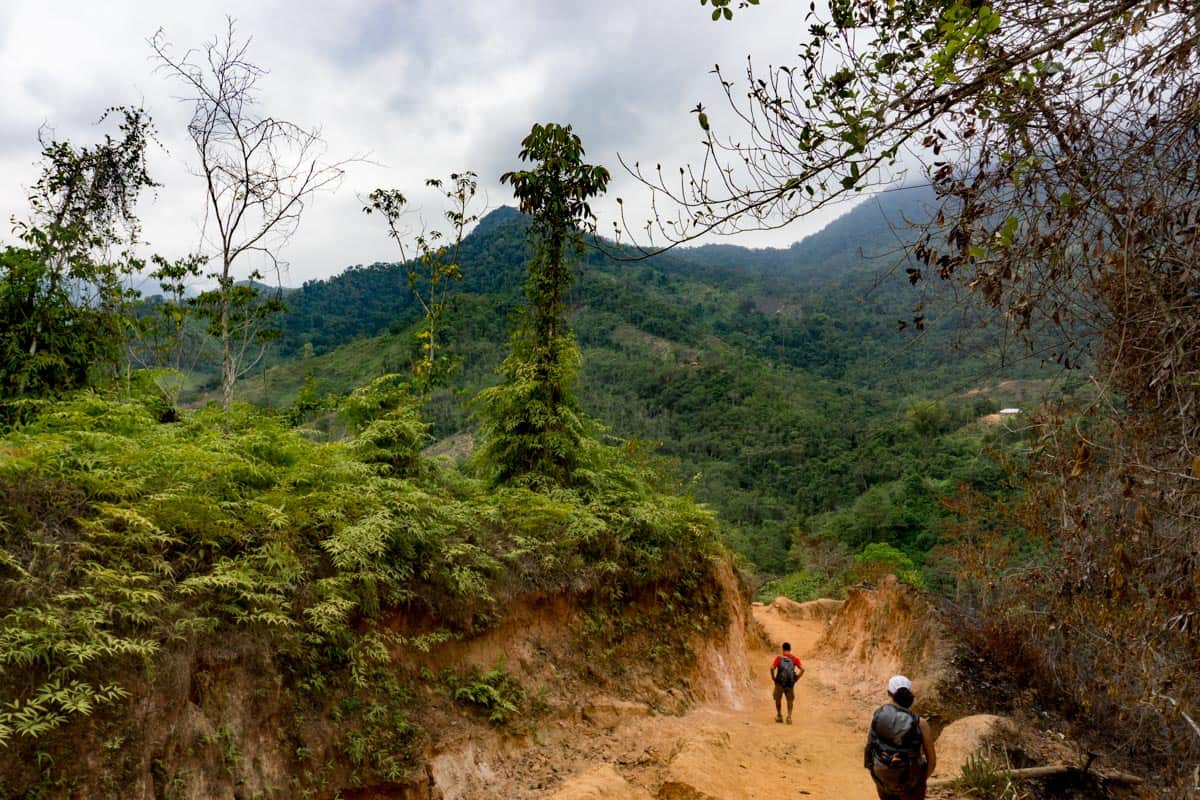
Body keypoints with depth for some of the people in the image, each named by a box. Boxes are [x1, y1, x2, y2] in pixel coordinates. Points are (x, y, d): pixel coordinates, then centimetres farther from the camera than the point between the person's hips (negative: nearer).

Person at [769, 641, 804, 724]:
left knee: (778, 699, 18)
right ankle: (789, 716, 6)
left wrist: (773, 678, -4)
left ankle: (779, 716, 26)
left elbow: (772, 668, -17)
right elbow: (802, 669, -9)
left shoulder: (779, 658, -5)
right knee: (790, 700, 17)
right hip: (790, 683, 2)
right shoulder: (794, 658, 1)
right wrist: (796, 678, 2)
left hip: (780, 682, -2)